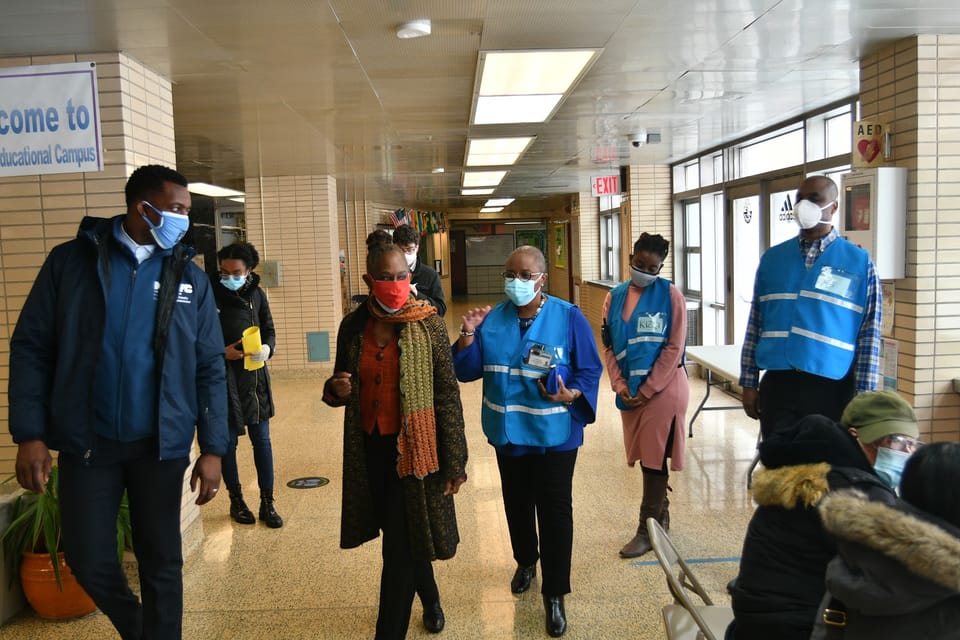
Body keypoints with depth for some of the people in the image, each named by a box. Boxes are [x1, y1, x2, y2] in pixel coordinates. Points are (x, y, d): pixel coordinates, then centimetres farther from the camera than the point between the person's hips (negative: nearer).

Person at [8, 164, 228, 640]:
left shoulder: (190, 277, 2)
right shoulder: (71, 261, -1)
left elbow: (210, 368, 1)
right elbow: (31, 348, 0)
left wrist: (213, 449, -4)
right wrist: (29, 433, -8)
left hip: (161, 445, 0)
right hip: (86, 441, 0)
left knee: (161, 562, 9)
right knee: (89, 561, 9)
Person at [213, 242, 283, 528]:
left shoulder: (256, 294, 4)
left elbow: (269, 330, 12)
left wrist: (267, 348, -9)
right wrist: (223, 353, -19)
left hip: (255, 376, 3)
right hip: (224, 378, -3)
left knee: (261, 439, 8)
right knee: (228, 441, 9)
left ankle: (267, 503, 20)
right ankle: (236, 500, 27)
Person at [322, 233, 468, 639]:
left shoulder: (428, 325, -10)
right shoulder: (353, 326, 1)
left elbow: (448, 396, -9)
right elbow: (342, 390, 13)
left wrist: (455, 462, -10)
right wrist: (335, 389, -12)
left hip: (414, 450, -4)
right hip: (370, 450, 5)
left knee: (401, 548, -1)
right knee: (406, 538, 21)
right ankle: (430, 599, 48)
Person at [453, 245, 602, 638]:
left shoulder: (569, 318, -9)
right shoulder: (492, 319, 1)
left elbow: (590, 370, -8)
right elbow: (466, 371, 0)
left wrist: (572, 394, -27)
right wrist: (468, 335, -15)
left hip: (554, 433, -4)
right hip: (508, 432, 4)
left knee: (554, 509, 1)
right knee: (517, 502, 20)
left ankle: (555, 593, 13)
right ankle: (525, 561, 45)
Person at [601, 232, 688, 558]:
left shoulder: (670, 294, -8)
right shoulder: (615, 297, 6)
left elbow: (674, 347, -11)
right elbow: (608, 347, 6)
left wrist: (647, 390, -12)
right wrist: (620, 386, -6)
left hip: (663, 387, -5)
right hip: (629, 390, 5)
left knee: (654, 458, 0)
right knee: (645, 455, 14)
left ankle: (648, 529, 12)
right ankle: (660, 516, 33)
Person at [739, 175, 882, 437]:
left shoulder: (858, 262, 1)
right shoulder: (772, 258, 8)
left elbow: (869, 335, -1)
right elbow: (755, 324, 9)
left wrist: (863, 396, -5)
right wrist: (749, 383, 6)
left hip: (830, 388, -2)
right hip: (777, 385, 2)